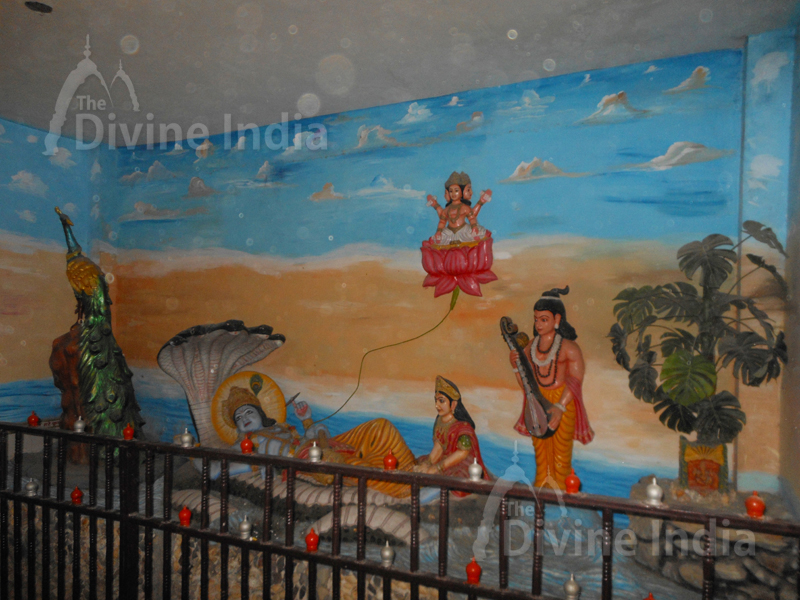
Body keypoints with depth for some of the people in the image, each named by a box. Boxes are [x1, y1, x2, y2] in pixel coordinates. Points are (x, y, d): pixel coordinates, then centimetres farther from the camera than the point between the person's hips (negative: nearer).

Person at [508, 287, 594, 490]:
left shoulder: (568, 347, -10)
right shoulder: (530, 346, 5)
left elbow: (575, 381, -15)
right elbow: (526, 384, 10)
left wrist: (559, 408, -25)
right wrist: (515, 365, -9)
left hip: (563, 402, -5)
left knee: (560, 450, 4)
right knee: (540, 449, 15)